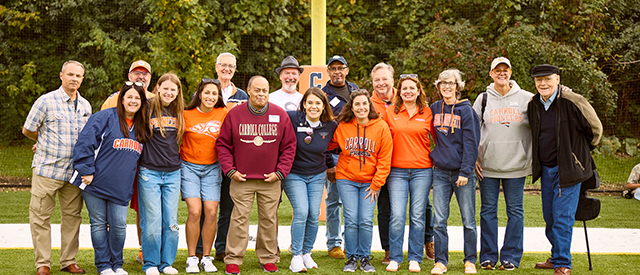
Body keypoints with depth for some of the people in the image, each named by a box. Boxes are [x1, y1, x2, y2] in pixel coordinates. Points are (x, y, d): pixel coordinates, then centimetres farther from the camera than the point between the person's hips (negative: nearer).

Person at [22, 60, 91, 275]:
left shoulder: (85, 106, 9)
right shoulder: (46, 101, -5)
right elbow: (27, 130, 2)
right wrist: (46, 143, 13)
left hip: (74, 171, 4)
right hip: (47, 169, -4)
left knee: (72, 216, 8)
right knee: (40, 217, 0)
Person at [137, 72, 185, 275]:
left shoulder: (179, 112, 9)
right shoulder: (147, 108, -5)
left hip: (173, 173, 4)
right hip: (149, 172, -4)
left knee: (171, 221, 6)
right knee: (152, 220, -1)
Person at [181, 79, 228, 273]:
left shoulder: (223, 114, -1)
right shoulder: (187, 114, -5)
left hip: (212, 168, 2)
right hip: (189, 167, -2)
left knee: (211, 212, -5)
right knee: (195, 211, -12)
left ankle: (206, 257, 9)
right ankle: (192, 258, 1)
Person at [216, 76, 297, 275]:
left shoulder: (280, 115, 2)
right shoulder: (235, 114, -1)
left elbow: (289, 146, 6)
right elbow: (223, 144, 4)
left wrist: (280, 171, -1)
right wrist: (230, 170, -4)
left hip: (270, 180, 2)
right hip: (241, 180, -1)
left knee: (269, 219, 8)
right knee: (240, 218, -1)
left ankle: (268, 258, 21)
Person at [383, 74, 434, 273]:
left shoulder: (428, 113, 4)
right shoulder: (390, 112, 5)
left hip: (422, 170, 0)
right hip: (397, 171, 0)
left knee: (418, 216, 3)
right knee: (397, 216, -5)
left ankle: (415, 259, 13)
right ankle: (394, 258, 7)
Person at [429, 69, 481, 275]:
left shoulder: (466, 110, -3)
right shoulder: (434, 109, 10)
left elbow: (471, 143, -6)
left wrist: (465, 172, -12)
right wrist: (434, 158, 8)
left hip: (462, 172, -3)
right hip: (440, 171, 3)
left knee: (468, 219, 2)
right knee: (439, 220, 1)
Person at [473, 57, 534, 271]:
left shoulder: (526, 99, 2)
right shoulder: (483, 99, 6)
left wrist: (531, 157, 0)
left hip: (516, 165, -1)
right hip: (487, 165, 1)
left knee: (515, 211, 4)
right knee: (488, 210, 6)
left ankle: (511, 256, 13)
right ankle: (488, 256, 15)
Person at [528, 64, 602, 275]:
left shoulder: (573, 102, -14)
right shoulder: (533, 105, 4)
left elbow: (595, 128, -1)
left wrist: (582, 152, 10)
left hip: (568, 169, -6)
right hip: (545, 168, 6)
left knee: (562, 217, -8)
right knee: (550, 217, 13)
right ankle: (556, 257, 28)